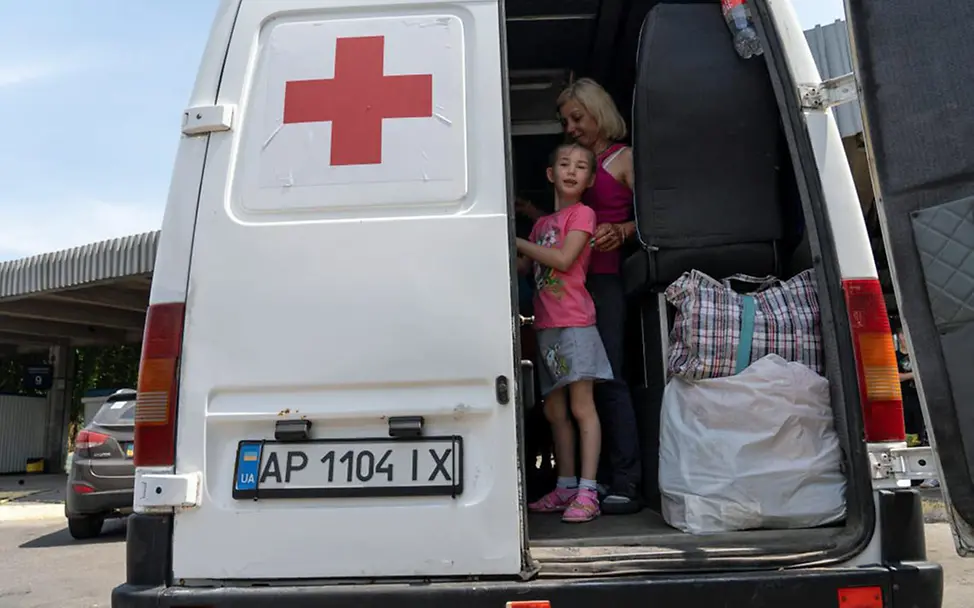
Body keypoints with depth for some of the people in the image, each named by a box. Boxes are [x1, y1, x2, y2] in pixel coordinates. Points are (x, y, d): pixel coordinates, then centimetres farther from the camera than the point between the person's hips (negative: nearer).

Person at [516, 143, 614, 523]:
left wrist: (518, 243, -7)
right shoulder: (542, 223, 20)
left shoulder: (582, 213, 0)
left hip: (574, 322, -7)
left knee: (581, 407, -7)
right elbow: (523, 268, 15)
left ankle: (587, 492, -3)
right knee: (554, 410, 10)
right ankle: (565, 487, 19)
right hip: (546, 324, 7)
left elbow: (564, 258, -13)